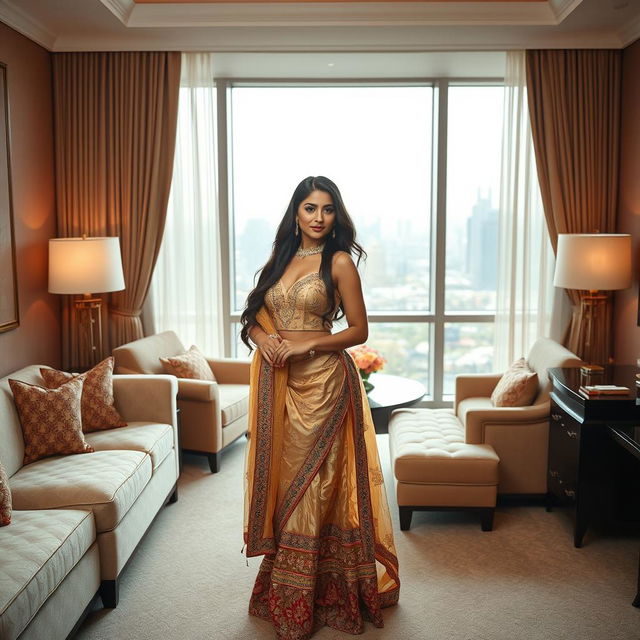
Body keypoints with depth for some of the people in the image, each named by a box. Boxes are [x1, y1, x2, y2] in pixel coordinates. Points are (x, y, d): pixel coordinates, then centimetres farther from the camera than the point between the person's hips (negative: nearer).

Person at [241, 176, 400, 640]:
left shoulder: (339, 262, -4)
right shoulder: (280, 259, 13)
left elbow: (359, 330, -5)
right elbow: (252, 315, 15)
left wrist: (305, 345, -15)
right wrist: (262, 337, -7)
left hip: (320, 381, -5)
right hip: (276, 381, 6)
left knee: (311, 483, 0)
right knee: (280, 476, 12)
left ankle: (302, 601, 14)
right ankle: (282, 586, 28)